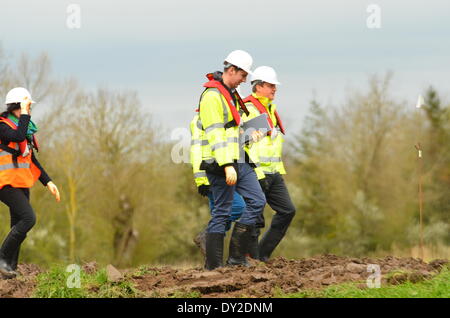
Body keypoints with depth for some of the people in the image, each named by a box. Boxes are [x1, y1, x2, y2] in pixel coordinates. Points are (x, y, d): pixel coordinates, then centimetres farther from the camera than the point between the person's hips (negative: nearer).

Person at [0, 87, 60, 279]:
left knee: (18, 227, 5)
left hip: (21, 184, 9)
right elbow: (19, 137, -31)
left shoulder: (26, 128, 16)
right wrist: (24, 114, -21)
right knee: (28, 218, -21)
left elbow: (31, 160, 21)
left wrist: (48, 182, 16)